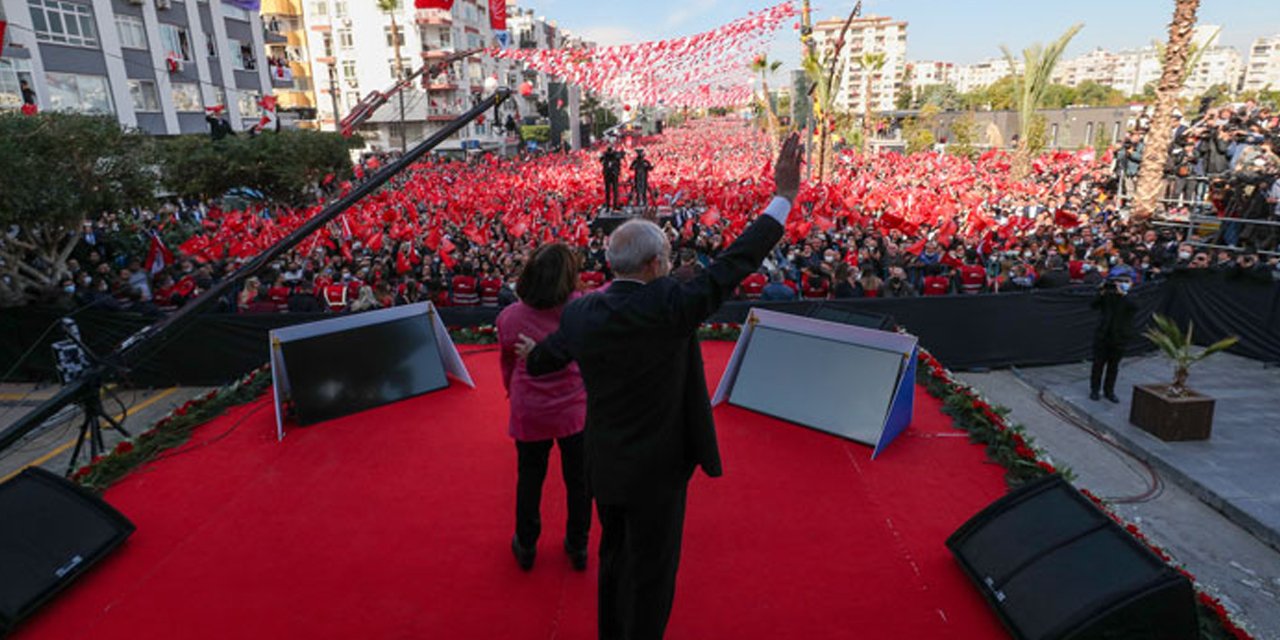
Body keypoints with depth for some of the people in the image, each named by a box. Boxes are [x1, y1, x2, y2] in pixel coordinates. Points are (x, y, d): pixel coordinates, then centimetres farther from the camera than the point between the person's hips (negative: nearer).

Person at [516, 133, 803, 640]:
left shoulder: (580, 312, -6)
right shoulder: (667, 306, -24)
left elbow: (547, 356, 13)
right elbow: (734, 264, -19)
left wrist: (532, 356, 39)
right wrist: (784, 197, -10)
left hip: (604, 465, 6)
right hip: (656, 469, -6)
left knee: (614, 558, 27)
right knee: (653, 575, 14)